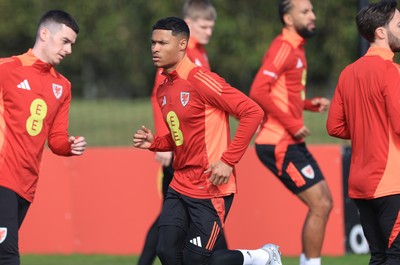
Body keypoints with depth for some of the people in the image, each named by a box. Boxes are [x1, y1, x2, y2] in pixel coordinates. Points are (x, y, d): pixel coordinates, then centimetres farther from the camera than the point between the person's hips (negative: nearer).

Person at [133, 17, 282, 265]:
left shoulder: (200, 80, -15)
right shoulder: (163, 91, 11)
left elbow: (253, 112, -18)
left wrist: (228, 161, -20)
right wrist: (153, 142, 4)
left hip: (211, 190, -8)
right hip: (180, 187, 8)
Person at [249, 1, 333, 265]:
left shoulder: (296, 49, 16)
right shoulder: (283, 48, -14)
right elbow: (259, 92, -24)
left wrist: (312, 104, 8)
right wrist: (292, 124, -22)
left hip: (291, 143, 10)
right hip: (279, 145, -10)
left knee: (324, 203, 11)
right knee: (320, 206, -9)